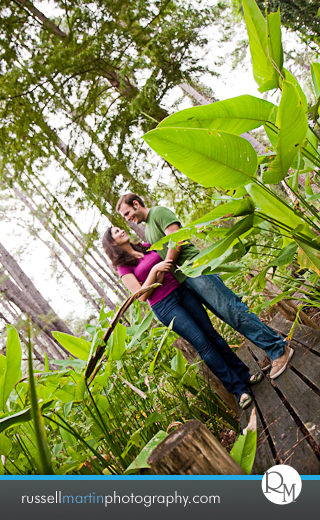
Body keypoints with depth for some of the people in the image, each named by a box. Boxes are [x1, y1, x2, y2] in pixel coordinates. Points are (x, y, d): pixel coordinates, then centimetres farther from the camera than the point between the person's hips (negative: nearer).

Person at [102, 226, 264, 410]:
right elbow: (142, 295, -9)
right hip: (164, 306, -5)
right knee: (202, 343, -10)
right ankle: (239, 389, -2)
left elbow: (168, 261, 21)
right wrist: (154, 269, -16)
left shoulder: (147, 247, 14)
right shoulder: (123, 266, -1)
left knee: (212, 334, 4)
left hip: (182, 290, 5)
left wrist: (162, 271, 1)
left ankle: (244, 375, 15)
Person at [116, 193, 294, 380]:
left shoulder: (159, 212, 0)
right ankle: (273, 351, 10)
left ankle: (279, 348, -6)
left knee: (231, 309, -12)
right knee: (229, 315, 5)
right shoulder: (148, 230, 27)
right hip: (183, 279, 8)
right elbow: (158, 256, 29)